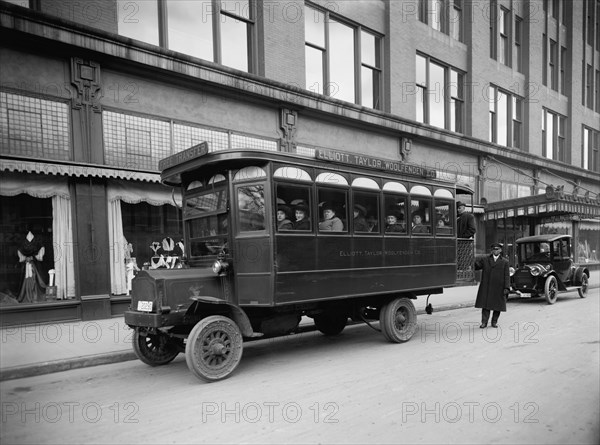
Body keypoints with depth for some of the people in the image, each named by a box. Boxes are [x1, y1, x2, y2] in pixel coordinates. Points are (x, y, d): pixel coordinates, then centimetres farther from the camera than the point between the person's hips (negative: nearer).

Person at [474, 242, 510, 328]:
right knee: (485, 305, -1)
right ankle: (484, 322, 4)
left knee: (498, 305, 6)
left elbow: (506, 276, 2)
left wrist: (506, 287, -6)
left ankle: (494, 322, 21)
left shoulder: (505, 262, 6)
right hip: (486, 287, 0)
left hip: (499, 288, 0)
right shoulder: (484, 259, 9)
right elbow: (475, 266, 3)